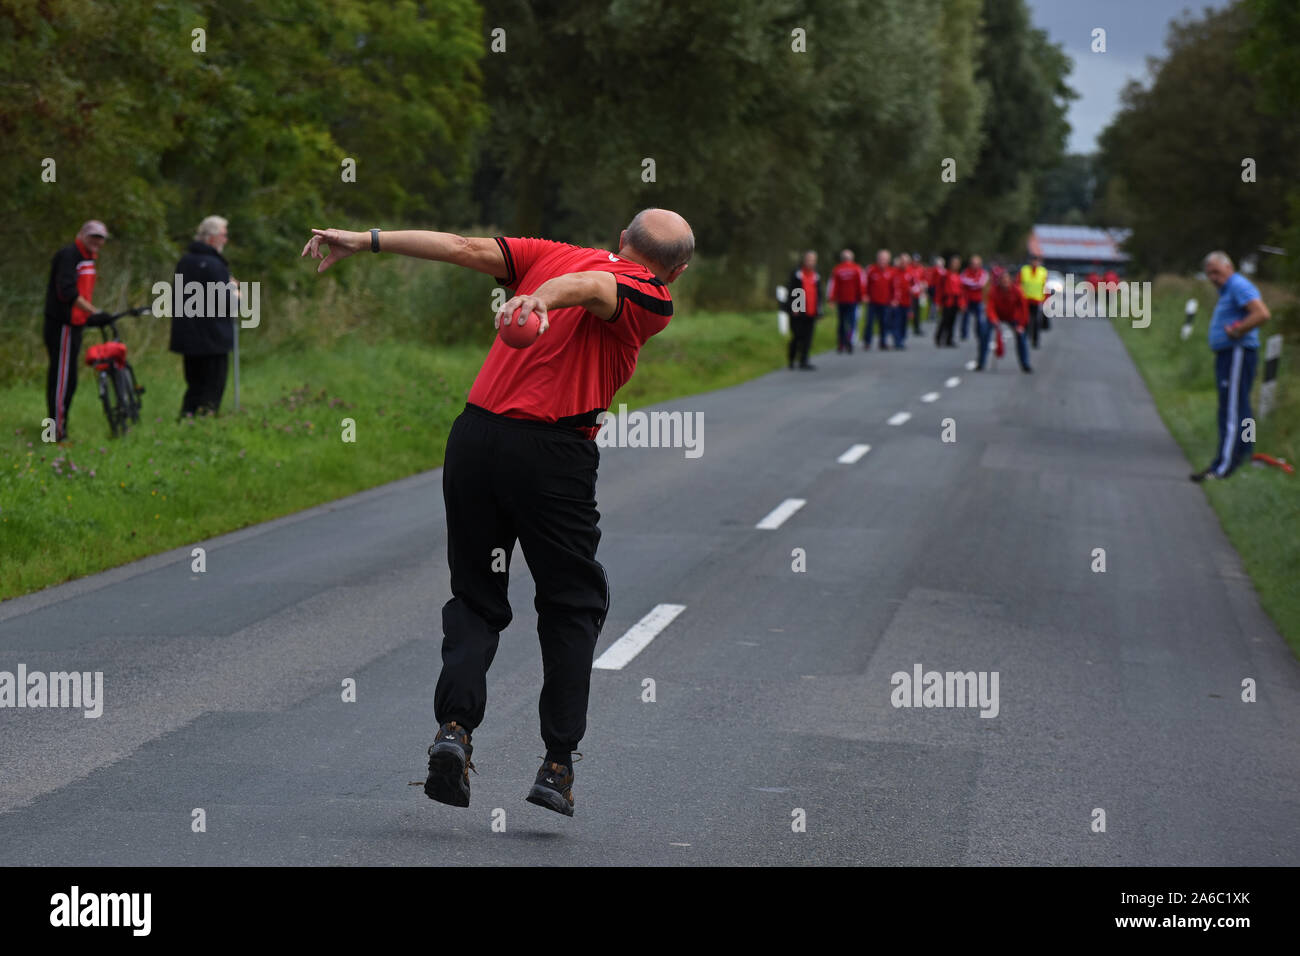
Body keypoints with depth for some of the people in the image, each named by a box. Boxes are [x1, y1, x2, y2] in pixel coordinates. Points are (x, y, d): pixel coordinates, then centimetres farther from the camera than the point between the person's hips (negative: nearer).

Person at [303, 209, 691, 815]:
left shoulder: (551, 255, 16)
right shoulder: (652, 301, 2)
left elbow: (465, 248, 7)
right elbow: (593, 288, -20)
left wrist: (366, 241, 10)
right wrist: (541, 299, -40)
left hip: (474, 435, 4)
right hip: (552, 456, -4)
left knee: (476, 599, 15)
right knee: (574, 605, 12)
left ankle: (454, 725, -6)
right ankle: (557, 765, 6)